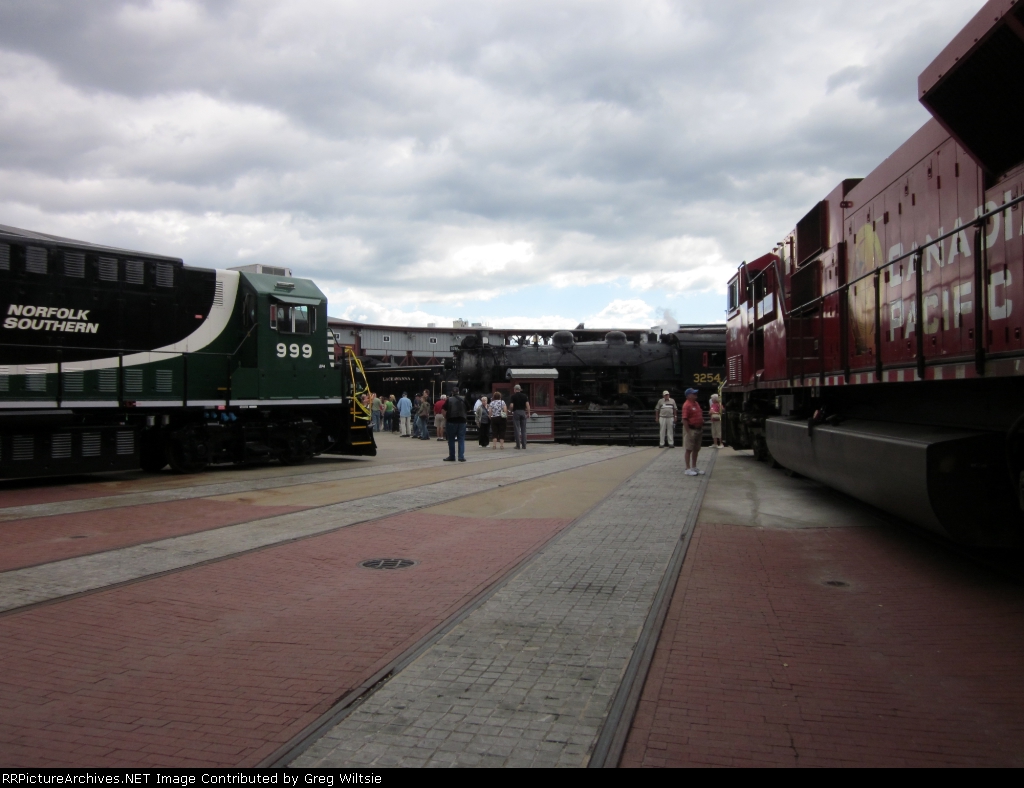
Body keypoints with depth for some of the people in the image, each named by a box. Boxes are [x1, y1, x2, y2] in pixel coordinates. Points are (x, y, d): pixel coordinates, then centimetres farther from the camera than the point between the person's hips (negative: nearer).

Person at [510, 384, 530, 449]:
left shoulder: (513, 396, -3)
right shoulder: (524, 396, 5)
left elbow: (511, 406, -10)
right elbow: (527, 405, -2)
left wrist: (510, 410, 11)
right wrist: (528, 413, 3)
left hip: (516, 412, -3)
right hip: (523, 412, 3)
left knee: (517, 430, 0)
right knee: (523, 430, 7)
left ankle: (518, 445, -2)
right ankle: (524, 445, 5)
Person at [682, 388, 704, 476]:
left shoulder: (696, 403, 13)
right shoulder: (686, 405, -14)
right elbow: (684, 420, -19)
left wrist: (702, 428, 17)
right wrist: (688, 432, -21)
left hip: (698, 430, 9)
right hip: (690, 430, -9)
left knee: (696, 449, 14)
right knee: (689, 449, -3)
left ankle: (694, 467, 23)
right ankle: (688, 469, 2)